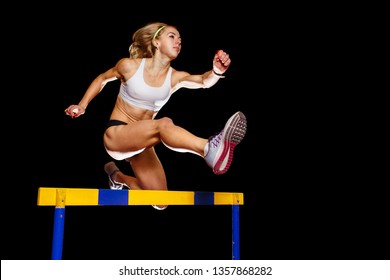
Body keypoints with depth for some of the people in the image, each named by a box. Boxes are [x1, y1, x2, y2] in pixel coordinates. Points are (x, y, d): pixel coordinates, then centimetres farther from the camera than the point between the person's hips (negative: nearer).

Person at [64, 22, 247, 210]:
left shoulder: (174, 77, -4)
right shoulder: (129, 66, -9)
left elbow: (204, 81, -22)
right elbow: (102, 79, 8)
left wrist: (217, 71, -43)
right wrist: (82, 106, 6)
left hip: (141, 141, 6)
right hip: (115, 134, -5)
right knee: (164, 124, -36)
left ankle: (118, 177, 31)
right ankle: (211, 149, -63)